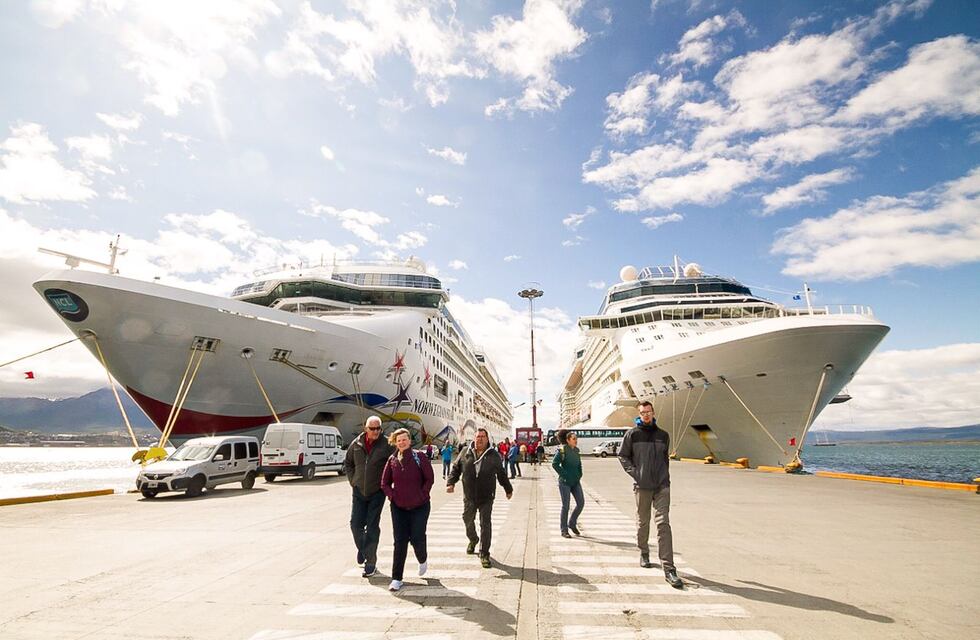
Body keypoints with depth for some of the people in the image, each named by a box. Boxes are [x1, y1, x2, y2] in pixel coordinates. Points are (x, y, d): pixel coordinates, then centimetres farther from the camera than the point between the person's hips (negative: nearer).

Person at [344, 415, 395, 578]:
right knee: (356, 524, 3)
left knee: (372, 526, 1)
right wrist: (352, 481, 8)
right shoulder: (356, 444, -1)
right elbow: (347, 462, 15)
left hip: (377, 492, -3)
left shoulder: (386, 445, -11)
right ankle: (362, 548, 34)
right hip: (359, 491, 3)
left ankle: (371, 562, 12)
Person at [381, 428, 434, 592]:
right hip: (398, 507, 2)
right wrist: (392, 496, -4)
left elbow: (429, 479, -5)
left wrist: (422, 495, -9)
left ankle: (423, 560, 35)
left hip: (419, 506, -2)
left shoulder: (420, 457, -9)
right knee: (400, 542, 2)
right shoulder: (392, 459, -1)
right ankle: (396, 579, 14)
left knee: (417, 539, 0)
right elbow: (385, 483, 8)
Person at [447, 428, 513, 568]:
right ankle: (473, 539, 46)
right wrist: (451, 483, -6)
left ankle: (484, 555, 9)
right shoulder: (465, 452, 0)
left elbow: (501, 474, 11)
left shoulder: (494, 455, 0)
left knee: (485, 524, -2)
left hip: (486, 498, -2)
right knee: (467, 520, 15)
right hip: (469, 496, 2)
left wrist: (508, 489, 19)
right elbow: (456, 469, 8)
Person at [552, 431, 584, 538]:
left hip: (576, 482, 6)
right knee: (565, 506, -1)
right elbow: (554, 464, -14)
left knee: (581, 503, 2)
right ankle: (564, 531, 12)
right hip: (565, 482, -6)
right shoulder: (562, 450, -11)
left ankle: (572, 523, 24)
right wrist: (564, 474, -14)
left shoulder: (577, 450, 8)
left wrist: (579, 475, 9)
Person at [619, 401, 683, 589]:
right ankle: (644, 553, 37)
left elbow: (665, 458, 19)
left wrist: (664, 475, 7)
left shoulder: (663, 435, 9)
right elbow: (623, 456, 4)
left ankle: (668, 569, -7)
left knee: (663, 523, -7)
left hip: (662, 485, 1)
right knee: (643, 522, 13)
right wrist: (634, 472, -7)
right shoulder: (632, 434, 0)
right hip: (642, 485, -1)